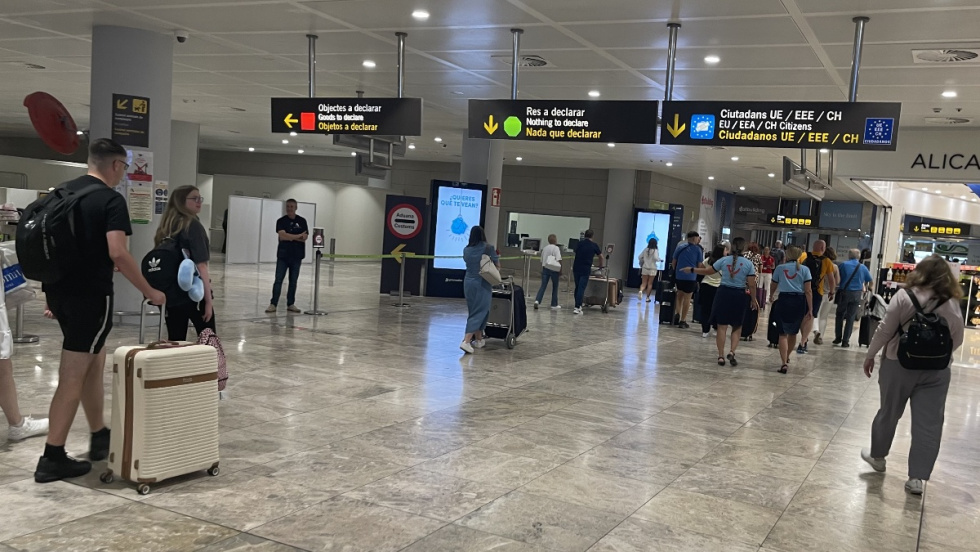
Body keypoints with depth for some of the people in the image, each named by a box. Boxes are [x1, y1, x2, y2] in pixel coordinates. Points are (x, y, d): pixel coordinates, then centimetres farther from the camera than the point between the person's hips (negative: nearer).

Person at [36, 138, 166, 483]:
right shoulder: (111, 200, -12)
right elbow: (117, 253, -23)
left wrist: (51, 293, 24)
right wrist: (149, 293, -14)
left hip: (59, 290, 8)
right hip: (90, 294, -8)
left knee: (94, 361, 21)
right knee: (73, 377, -3)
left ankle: (99, 437, 31)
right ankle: (52, 459, 2)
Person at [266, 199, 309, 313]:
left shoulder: (302, 221, 5)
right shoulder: (281, 221, 0)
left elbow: (305, 237, -4)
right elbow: (282, 235, -14)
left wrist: (289, 237, -13)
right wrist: (298, 236, -11)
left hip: (297, 256, 2)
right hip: (283, 255, -2)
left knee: (293, 281, 7)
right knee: (278, 280, -4)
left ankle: (290, 304, 15)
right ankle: (273, 304, -1)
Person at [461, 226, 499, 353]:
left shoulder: (466, 250, 4)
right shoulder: (488, 248, -7)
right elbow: (497, 265, 2)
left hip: (468, 282, 5)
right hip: (482, 284, -5)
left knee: (474, 312, 17)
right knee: (479, 313, -3)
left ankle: (478, 340, 24)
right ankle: (466, 341, -15)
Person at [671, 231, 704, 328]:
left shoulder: (680, 247, 5)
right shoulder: (698, 249, -3)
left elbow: (673, 263, 9)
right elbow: (700, 265, -5)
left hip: (678, 276, 3)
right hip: (691, 277, -3)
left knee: (680, 296, 22)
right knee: (687, 298, 5)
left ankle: (678, 313, 5)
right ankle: (682, 321, 6)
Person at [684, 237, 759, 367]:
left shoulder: (724, 260, -1)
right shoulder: (748, 264, -4)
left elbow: (708, 271, 6)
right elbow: (751, 284, -5)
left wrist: (691, 270, 20)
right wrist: (753, 300, 6)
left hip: (724, 293, 1)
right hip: (739, 295, -1)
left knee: (722, 326, 5)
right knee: (737, 327, 14)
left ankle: (721, 356, 6)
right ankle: (732, 352, -3)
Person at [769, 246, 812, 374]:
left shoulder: (780, 268, 6)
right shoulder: (804, 269, 4)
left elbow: (773, 285, 20)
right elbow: (808, 290, -2)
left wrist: (771, 295, 42)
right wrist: (810, 309, 0)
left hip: (784, 300, -1)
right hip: (799, 302, 1)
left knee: (783, 333, 1)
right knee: (793, 333, 20)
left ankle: (784, 363, -12)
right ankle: (786, 357, 39)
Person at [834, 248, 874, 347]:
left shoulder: (844, 265, -3)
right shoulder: (863, 268, 2)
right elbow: (869, 282, 6)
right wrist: (864, 289, 24)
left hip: (844, 292, -1)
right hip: (856, 294, 1)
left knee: (840, 316, 14)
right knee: (850, 318, 5)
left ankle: (838, 338, 14)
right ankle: (845, 341, 4)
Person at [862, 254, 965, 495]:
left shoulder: (904, 297, -11)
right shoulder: (953, 304, -4)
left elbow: (885, 330, -10)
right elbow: (957, 340, 4)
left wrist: (870, 355, 3)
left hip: (899, 364, -1)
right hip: (936, 370, 1)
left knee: (889, 412, 16)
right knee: (928, 423, 6)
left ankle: (877, 456, 34)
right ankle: (917, 477, 6)